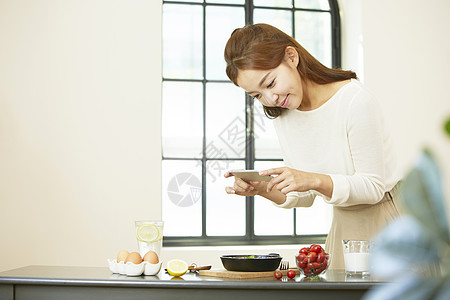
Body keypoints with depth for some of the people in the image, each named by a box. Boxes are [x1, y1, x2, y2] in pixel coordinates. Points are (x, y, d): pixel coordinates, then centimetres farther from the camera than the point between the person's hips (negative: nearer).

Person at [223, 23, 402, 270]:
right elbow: (305, 196, 6)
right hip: (342, 228, 5)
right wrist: (264, 189, -13)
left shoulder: (354, 99, -18)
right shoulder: (282, 117, 1)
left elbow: (373, 187, -16)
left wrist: (316, 180, -30)